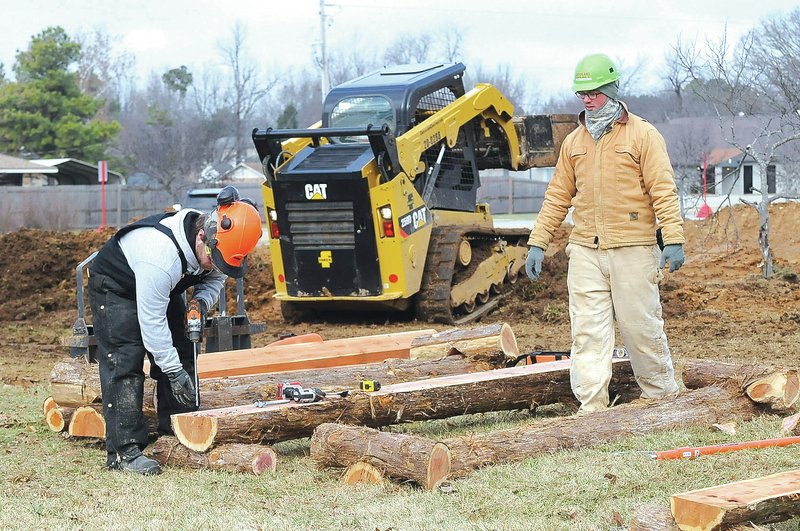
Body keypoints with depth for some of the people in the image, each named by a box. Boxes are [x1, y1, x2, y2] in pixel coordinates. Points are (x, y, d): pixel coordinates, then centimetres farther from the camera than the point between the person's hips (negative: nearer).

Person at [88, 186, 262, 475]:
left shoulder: (218, 241, -20)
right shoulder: (161, 255, -42)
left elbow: (214, 277, 2)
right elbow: (152, 322, -35)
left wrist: (202, 300, -20)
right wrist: (175, 373, -29)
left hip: (164, 289, 8)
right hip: (114, 288, -8)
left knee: (181, 355, 2)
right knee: (125, 364, -17)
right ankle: (123, 451, -18)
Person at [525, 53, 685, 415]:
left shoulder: (642, 135, -1)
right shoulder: (574, 142, 14)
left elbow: (663, 190, -7)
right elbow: (557, 196, 17)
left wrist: (673, 239, -16)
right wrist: (537, 243, 12)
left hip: (633, 250, -4)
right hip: (585, 250, 4)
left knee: (641, 327, 1)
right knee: (588, 332, -2)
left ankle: (663, 398, 18)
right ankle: (592, 409, -2)